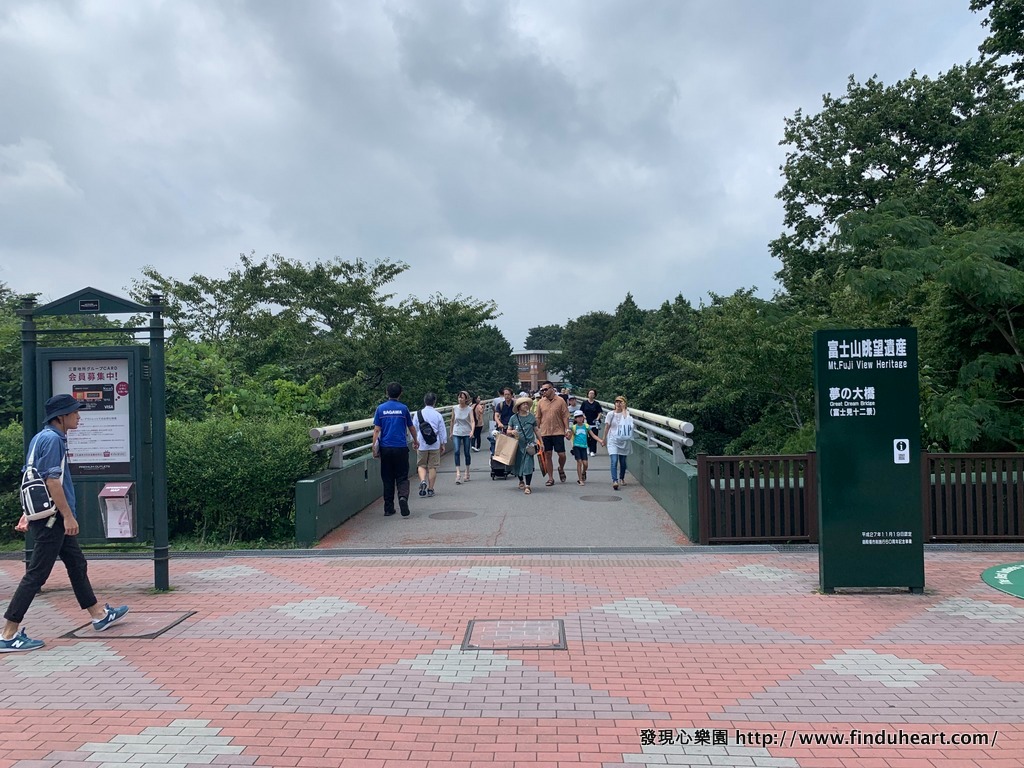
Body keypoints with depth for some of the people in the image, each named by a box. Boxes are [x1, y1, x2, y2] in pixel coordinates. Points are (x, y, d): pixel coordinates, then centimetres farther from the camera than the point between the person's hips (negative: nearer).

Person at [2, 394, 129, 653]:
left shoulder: (41, 438, 14)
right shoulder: (53, 440, -16)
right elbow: (52, 481, -22)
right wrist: (68, 516, -19)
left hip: (50, 518, 11)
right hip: (52, 519, -11)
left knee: (77, 565, 16)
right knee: (36, 575, -4)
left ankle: (99, 614, 27)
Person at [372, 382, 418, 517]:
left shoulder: (380, 408, 2)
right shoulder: (403, 408, 0)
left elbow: (377, 430, -1)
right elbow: (411, 427, 14)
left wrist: (374, 449, 3)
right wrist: (416, 440, 32)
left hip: (385, 448, 1)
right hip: (401, 448, -1)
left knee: (387, 479, 10)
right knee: (402, 477, 4)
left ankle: (388, 509, 14)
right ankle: (403, 497, -23)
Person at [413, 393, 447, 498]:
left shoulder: (418, 414, -2)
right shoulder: (438, 415, -2)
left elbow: (414, 430, 3)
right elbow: (442, 431, 3)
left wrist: (414, 442, 15)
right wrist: (443, 444, 13)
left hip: (421, 445, 0)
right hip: (435, 445, 0)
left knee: (421, 465, 12)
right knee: (432, 467, 8)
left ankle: (423, 481, -14)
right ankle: (430, 489, 11)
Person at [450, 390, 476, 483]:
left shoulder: (469, 409, -6)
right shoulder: (455, 408, 1)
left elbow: (472, 421, -16)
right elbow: (452, 421, 11)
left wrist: (472, 431, -33)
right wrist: (451, 433, 15)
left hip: (467, 434, -1)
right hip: (457, 433, 1)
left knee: (467, 453, 6)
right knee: (457, 451, -15)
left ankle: (467, 473, 22)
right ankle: (458, 473, -20)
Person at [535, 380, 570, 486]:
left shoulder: (560, 401, -2)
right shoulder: (540, 402, 4)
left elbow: (565, 416, 0)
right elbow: (538, 418, 9)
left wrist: (567, 429, -6)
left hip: (558, 432, -2)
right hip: (545, 433, 2)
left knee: (562, 454, -3)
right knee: (547, 455, 5)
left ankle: (561, 469, 30)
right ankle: (550, 478, 15)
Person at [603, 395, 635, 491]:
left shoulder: (626, 413, 2)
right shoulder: (611, 414, 0)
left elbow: (625, 418, -21)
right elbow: (607, 427, 5)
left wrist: (624, 409, -13)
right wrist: (604, 439, 8)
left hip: (624, 441, 2)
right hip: (613, 440, -2)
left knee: (623, 461, 12)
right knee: (614, 461, -16)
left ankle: (622, 478, 33)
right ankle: (614, 481, -24)